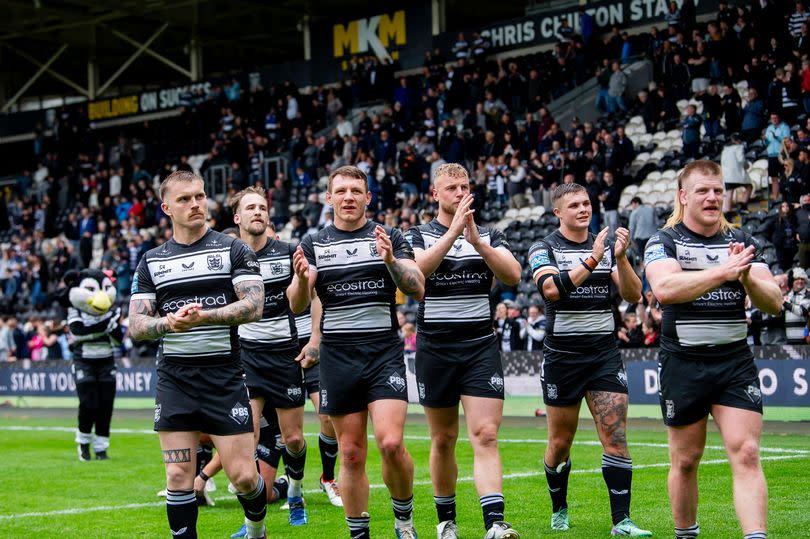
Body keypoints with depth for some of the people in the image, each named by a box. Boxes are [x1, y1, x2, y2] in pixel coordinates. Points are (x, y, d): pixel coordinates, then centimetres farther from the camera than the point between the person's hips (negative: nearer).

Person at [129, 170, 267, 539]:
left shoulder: (233, 249, 2)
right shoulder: (151, 261, 10)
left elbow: (254, 306, -8)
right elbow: (135, 326, 5)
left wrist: (203, 316, -22)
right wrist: (168, 323, -17)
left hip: (225, 374, -2)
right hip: (174, 378, 2)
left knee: (244, 476, -3)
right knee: (178, 477, -2)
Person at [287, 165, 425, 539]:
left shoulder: (389, 238, 5)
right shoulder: (313, 244, 8)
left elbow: (417, 289, -5)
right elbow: (296, 305, -1)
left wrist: (391, 261, -23)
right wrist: (302, 279, -23)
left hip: (384, 352, -1)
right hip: (337, 357, 2)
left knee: (390, 444, -14)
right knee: (351, 454, 3)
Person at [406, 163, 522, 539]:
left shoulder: (489, 235, 8)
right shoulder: (419, 236, 5)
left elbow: (513, 275, -9)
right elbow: (416, 270, -17)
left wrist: (477, 240, -20)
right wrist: (453, 231, -24)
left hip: (481, 347, 0)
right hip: (435, 348, 0)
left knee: (485, 436, -11)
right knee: (443, 440, 8)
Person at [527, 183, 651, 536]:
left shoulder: (606, 247, 8)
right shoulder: (544, 249, -1)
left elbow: (633, 295, -2)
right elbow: (551, 289, -21)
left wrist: (621, 257, -17)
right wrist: (591, 260, -28)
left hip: (604, 353, 2)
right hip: (562, 357, -2)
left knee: (616, 437, -9)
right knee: (560, 443, 8)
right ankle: (559, 511, 29)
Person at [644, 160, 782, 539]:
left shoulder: (741, 242, 9)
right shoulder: (664, 242, -1)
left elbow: (774, 303, 2)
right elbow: (664, 288, -22)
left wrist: (748, 278, -18)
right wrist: (724, 271, -27)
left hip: (735, 362, 2)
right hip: (683, 363, -2)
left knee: (747, 455, -10)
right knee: (685, 460, 8)